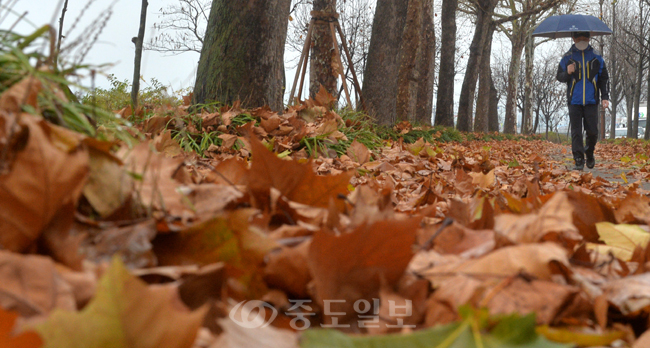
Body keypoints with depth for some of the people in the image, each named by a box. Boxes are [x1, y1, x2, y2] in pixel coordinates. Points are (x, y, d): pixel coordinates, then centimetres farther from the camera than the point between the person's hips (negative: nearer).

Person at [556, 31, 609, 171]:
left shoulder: (596, 57, 8)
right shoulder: (568, 57, 6)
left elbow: (604, 78, 12)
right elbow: (559, 77, 8)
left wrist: (605, 97, 4)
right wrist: (567, 73, -15)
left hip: (591, 101, 0)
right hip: (574, 101, 0)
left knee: (592, 131, -1)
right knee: (576, 132, -3)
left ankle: (589, 154, 25)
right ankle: (579, 161, 0)